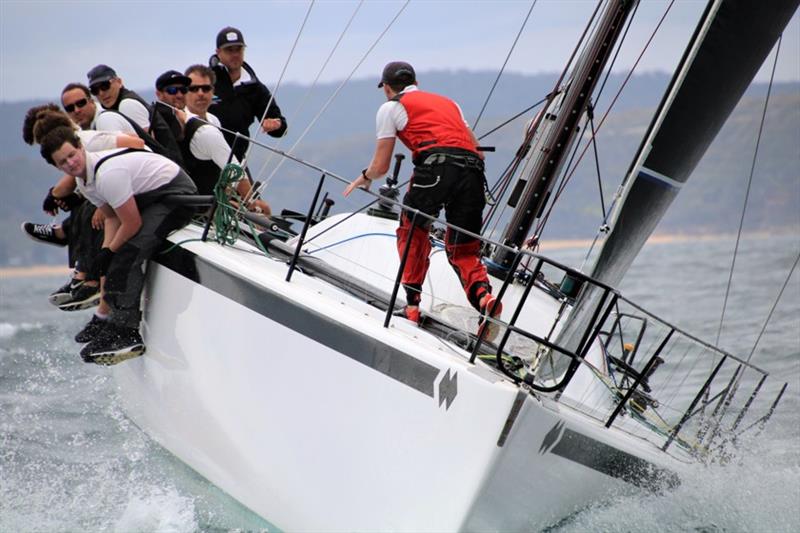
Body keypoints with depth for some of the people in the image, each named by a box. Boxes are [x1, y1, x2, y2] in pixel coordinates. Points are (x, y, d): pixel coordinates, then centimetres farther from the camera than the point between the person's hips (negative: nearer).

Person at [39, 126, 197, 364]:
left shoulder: (108, 174, -27)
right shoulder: (84, 178, 4)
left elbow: (132, 223, -24)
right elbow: (112, 217, 9)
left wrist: (110, 251, -9)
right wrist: (105, 250, -8)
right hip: (150, 197, 11)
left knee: (128, 253, -24)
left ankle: (125, 332, -29)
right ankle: (110, 316, 15)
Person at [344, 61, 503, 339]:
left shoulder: (391, 108, 18)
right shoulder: (448, 102, 34)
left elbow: (380, 167, 18)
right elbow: (476, 150, 29)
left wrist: (364, 177, 40)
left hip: (436, 168, -4)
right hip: (472, 171, 4)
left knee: (412, 231, 19)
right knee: (462, 249, 12)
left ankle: (412, 304, 12)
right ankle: (484, 297, -15)